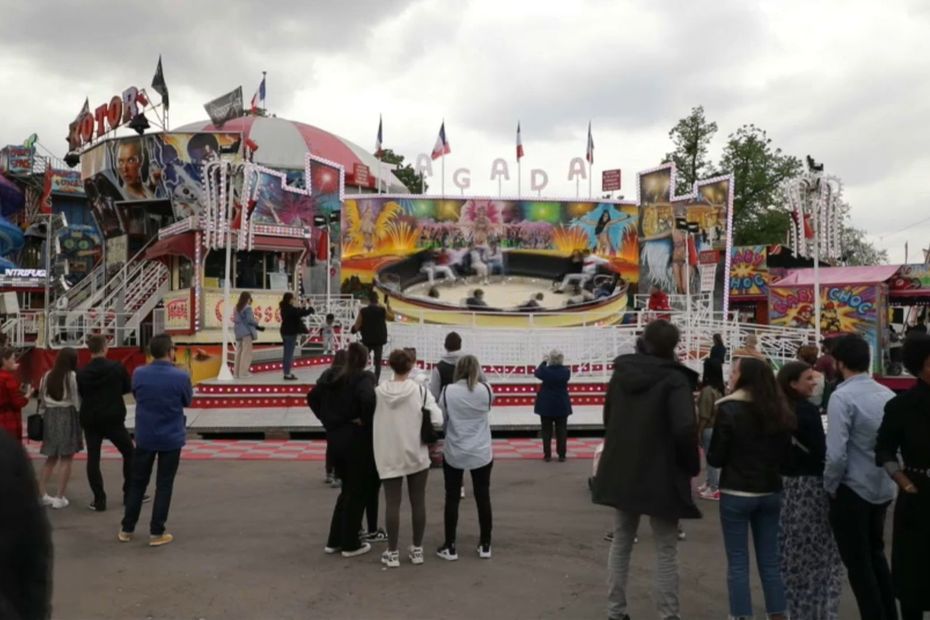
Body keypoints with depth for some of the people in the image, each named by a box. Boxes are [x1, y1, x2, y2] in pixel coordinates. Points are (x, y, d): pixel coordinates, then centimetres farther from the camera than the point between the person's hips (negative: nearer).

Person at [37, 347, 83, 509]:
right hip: (67, 416, -6)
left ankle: (42, 494, 13)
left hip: (49, 416, 6)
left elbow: (42, 400, 9)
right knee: (66, 459, 2)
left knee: (51, 458, 16)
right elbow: (77, 400, -10)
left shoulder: (47, 376, 7)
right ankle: (60, 497, 2)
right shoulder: (72, 376, -10)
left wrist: (43, 416, 15)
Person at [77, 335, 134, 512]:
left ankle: (99, 500, 6)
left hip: (90, 421, 2)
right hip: (113, 419, -1)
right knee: (129, 453, 15)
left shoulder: (82, 373, -5)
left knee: (93, 459, 7)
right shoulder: (117, 367, -10)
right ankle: (130, 494, 17)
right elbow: (128, 388, 3)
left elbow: (82, 394, 5)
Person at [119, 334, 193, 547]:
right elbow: (188, 401, 0)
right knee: (164, 485, 7)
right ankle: (156, 533, 9)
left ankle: (127, 530, 22)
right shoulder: (181, 377, -17)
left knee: (137, 483, 16)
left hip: (144, 437, 3)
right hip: (171, 438, -3)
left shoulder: (139, 374, -8)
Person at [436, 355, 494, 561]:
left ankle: (450, 547, 14)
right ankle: (485, 546, 21)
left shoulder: (448, 392, -10)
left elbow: (440, 419, -1)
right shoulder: (486, 390, -6)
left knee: (452, 499, 9)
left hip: (454, 454, -1)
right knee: (483, 498, 12)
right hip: (481, 453, 1)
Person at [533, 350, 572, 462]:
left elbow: (536, 372, 7)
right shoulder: (566, 371, -12)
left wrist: (544, 362, 19)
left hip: (546, 405, -1)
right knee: (561, 431, 7)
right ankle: (561, 455, 7)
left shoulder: (545, 370, -14)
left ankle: (547, 455, 7)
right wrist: (559, 363, 17)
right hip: (562, 405, 1)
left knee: (546, 431, 7)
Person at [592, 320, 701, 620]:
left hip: (620, 472, 5)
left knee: (620, 544, 16)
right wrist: (691, 466, -9)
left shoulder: (620, 374, 5)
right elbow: (684, 428, -23)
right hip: (661, 476, -5)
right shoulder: (674, 379, -14)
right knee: (666, 551, 6)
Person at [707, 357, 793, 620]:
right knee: (770, 561, 13)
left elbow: (716, 458, -9)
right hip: (770, 493, 5)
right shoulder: (780, 411, 5)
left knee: (738, 564, 3)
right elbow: (785, 454, 14)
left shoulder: (728, 409, -12)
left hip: (736, 494, -5)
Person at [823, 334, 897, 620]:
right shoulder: (888, 395, 1)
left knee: (858, 563, 7)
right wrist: (890, 472, 15)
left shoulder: (842, 396, -19)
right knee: (876, 555, 24)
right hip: (883, 489, 7)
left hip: (852, 490, -7)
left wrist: (829, 487, -8)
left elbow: (836, 454, -23)